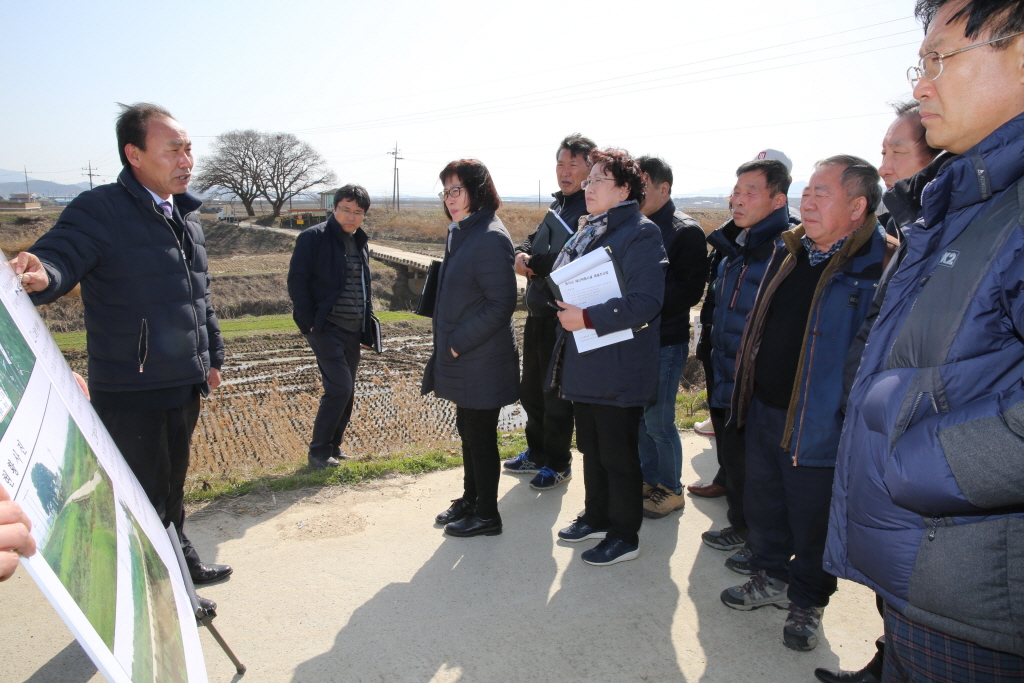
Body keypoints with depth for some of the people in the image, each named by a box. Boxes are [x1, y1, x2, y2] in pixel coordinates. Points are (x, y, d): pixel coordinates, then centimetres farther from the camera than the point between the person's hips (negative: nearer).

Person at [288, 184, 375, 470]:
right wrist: (310, 323, -16)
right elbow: (297, 282, -13)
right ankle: (319, 453, 3)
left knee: (346, 392, 11)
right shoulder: (314, 237, -9)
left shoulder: (359, 242, 13)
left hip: (353, 330, 8)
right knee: (340, 388, -12)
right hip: (326, 328, -7)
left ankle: (333, 447, 26)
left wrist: (367, 318, 11)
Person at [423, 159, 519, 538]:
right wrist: (447, 343, 13)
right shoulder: (461, 233, 12)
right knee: (468, 431, 20)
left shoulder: (491, 238, -18)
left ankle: (487, 514, 19)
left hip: (482, 361, -9)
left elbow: (501, 304, -22)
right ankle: (470, 499, 36)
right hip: (461, 358, 9)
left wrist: (458, 342, -18)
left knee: (481, 436, 3)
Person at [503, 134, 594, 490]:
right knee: (531, 390, 20)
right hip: (538, 313, 9)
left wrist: (534, 262, -17)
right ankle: (537, 453, 38)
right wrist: (522, 255, -8)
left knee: (556, 396, 5)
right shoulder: (557, 206, 15)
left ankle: (557, 464, 24)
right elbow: (532, 244, 14)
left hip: (563, 317, -9)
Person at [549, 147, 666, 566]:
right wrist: (563, 306, 3)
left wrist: (588, 318, -25)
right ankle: (597, 518, 38)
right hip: (583, 366, 9)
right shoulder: (587, 231, 13)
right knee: (591, 448, 20)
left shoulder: (641, 234, -14)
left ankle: (624, 537, 21)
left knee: (618, 455, 5)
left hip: (619, 370, -9)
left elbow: (645, 303, -23)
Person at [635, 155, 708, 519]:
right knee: (638, 415, 15)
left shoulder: (686, 232, -10)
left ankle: (671, 489, 20)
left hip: (665, 342, -7)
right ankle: (648, 479, 32)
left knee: (658, 420, 1)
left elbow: (690, 291, -17)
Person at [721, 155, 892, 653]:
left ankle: (807, 603, 33)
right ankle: (770, 578, 43)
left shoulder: (879, 267, -16)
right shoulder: (789, 252, 7)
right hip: (763, 412, 7)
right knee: (762, 506, 21)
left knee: (813, 521, 11)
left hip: (818, 425, -7)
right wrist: (746, 395, 15)